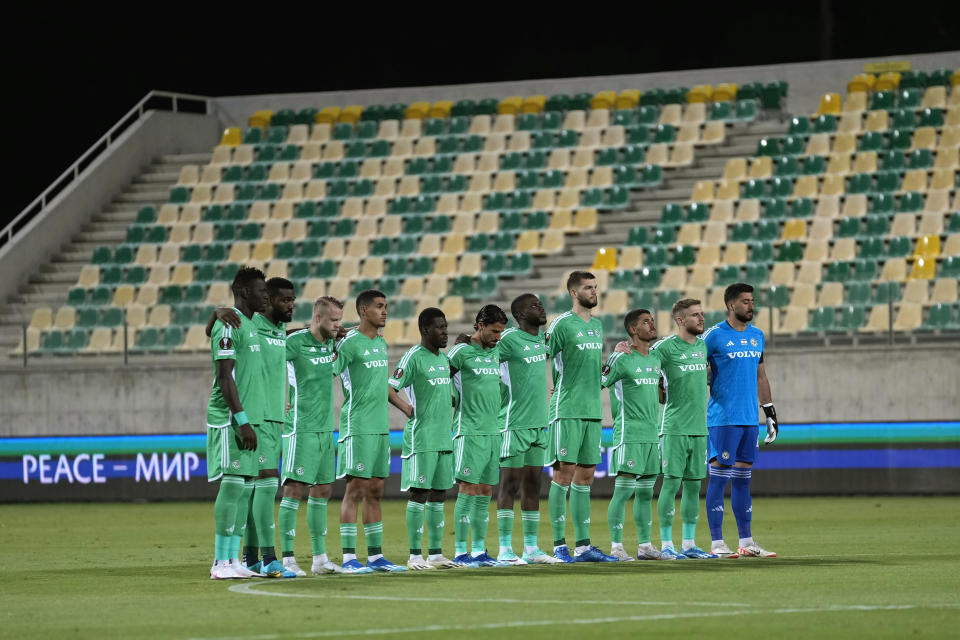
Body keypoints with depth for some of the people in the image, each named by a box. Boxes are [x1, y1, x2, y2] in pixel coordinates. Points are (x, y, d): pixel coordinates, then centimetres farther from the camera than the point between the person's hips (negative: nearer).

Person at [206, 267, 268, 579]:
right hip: (230, 420, -9)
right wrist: (241, 419, -20)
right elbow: (224, 375, -17)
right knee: (232, 485, -10)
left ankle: (232, 560, 10)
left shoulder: (249, 325, 19)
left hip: (248, 419, 9)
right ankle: (221, 563, -10)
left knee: (245, 489, 7)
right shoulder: (229, 325, -11)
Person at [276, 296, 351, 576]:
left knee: (322, 491, 10)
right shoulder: (295, 342, -11)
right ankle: (287, 558, -10)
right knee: (294, 489, -10)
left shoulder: (330, 343, 12)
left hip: (325, 428, 8)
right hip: (301, 429, -8)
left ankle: (320, 558, 16)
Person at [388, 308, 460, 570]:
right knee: (419, 494, -6)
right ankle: (415, 555, -3)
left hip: (444, 438, 8)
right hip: (421, 438, -8)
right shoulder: (413, 357, -9)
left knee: (438, 496, 8)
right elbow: (391, 389, -13)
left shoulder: (443, 358, 15)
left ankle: (436, 554, 12)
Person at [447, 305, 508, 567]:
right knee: (468, 491, -8)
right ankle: (460, 552, -4)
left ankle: (479, 550, 11)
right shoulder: (461, 352, -7)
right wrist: (457, 401, -4)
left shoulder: (494, 353, 14)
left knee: (485, 494, 7)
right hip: (469, 433, -7)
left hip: (492, 432, 7)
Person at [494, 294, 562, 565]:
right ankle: (505, 550, -3)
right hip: (514, 424, -8)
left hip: (538, 423, 8)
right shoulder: (509, 338, -11)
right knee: (509, 484, -5)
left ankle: (531, 548, 13)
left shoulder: (540, 337, 12)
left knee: (532, 486, 9)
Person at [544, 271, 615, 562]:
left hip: (592, 411, 7)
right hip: (567, 411, -7)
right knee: (564, 475, -6)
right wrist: (557, 388, -9)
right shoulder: (562, 324, -7)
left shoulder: (597, 326, 16)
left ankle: (583, 546, 9)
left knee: (585, 477, 7)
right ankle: (559, 544, -3)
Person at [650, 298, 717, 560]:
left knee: (693, 485, 7)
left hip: (699, 427, 7)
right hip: (674, 428, -7)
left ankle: (689, 544, 12)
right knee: (671, 482, -7)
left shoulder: (702, 345, 13)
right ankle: (666, 545, -4)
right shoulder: (665, 347, -8)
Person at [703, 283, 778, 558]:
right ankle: (717, 542, -3)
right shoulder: (714, 336, -6)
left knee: (743, 478, 9)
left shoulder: (757, 336, 14)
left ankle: (746, 541, 11)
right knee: (719, 478, -5)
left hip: (749, 419, 6)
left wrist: (770, 411, 19)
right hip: (723, 419, -6)